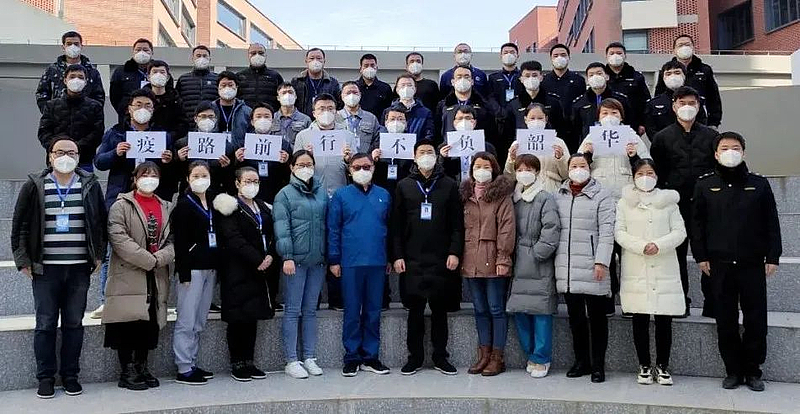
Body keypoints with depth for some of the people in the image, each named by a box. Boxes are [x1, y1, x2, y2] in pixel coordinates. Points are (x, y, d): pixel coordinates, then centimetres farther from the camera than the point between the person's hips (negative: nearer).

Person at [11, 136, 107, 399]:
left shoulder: (90, 186, 4)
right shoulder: (34, 187, 1)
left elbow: (101, 223, 11)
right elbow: (19, 226, 4)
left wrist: (98, 256, 6)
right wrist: (22, 260, 0)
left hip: (79, 269, 1)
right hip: (45, 269, -1)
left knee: (74, 324, 7)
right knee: (45, 325, 4)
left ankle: (70, 376, 18)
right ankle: (45, 378, 16)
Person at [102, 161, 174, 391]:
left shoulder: (166, 208, 14)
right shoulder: (121, 206, 0)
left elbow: (172, 241, 7)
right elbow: (119, 238, -13)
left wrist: (158, 259, -13)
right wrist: (148, 260, -17)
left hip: (156, 277, 5)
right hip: (128, 275, -4)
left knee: (150, 323, 8)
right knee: (129, 323, -4)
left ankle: (142, 367, 21)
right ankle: (127, 372, 7)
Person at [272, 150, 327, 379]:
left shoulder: (322, 192, 11)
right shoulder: (285, 194, -2)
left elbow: (328, 224, 14)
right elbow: (282, 228, -8)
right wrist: (287, 257, -15)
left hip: (318, 260, 4)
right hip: (296, 260, -4)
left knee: (311, 310, 11)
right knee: (293, 311, 1)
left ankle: (309, 358, 19)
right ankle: (291, 361, 8)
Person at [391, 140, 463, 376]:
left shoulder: (449, 185, 6)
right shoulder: (404, 186, 7)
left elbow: (457, 223, 3)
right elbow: (396, 224, 5)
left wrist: (455, 252, -6)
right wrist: (397, 255, -2)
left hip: (441, 259, 0)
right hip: (412, 259, 0)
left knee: (440, 310, 7)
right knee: (415, 310, 6)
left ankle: (440, 357, 18)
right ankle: (415, 357, 17)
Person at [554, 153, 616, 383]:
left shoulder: (602, 196, -2)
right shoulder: (559, 196, 11)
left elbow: (607, 232, -7)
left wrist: (601, 262, -15)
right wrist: (554, 261, 10)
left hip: (592, 268, -4)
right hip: (567, 268, 4)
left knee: (597, 317, 4)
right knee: (575, 317, 12)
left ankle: (598, 365, 14)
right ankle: (581, 361, 24)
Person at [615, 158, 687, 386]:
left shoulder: (668, 201, 9)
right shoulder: (624, 202, 8)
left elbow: (680, 231, 3)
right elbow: (619, 232, 0)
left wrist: (659, 245, -14)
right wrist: (641, 246, -15)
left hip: (664, 270, 1)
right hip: (636, 270, 0)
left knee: (664, 320, 2)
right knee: (640, 320, 4)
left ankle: (662, 366, 15)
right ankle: (644, 366, 16)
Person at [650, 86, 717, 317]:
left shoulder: (711, 136, 9)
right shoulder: (663, 137, 6)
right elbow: (656, 172, 6)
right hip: (676, 204, 0)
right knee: (677, 254, 4)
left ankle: (711, 304, 11)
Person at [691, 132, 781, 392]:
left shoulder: (759, 184, 5)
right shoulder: (705, 185, 5)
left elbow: (771, 223, 6)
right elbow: (697, 223, 6)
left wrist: (772, 257, 1)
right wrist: (701, 256, 0)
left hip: (753, 264, 0)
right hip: (720, 264, 0)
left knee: (756, 320, 3)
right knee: (726, 321, 5)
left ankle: (752, 372, 17)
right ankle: (733, 371, 16)